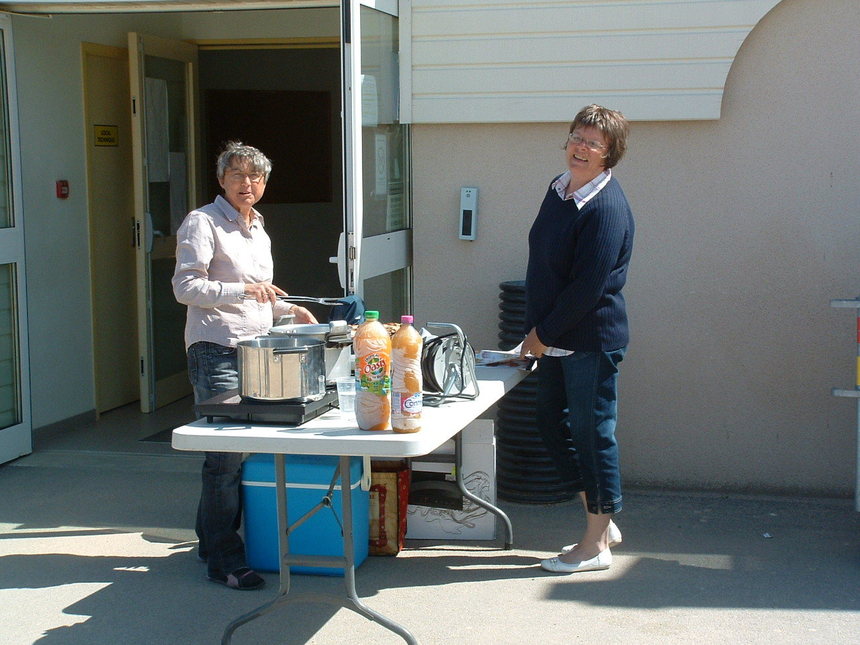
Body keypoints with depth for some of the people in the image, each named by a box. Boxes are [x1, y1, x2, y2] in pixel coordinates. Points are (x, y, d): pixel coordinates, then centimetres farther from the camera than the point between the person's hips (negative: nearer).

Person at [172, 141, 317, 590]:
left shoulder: (258, 231, 21)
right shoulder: (202, 223, -4)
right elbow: (186, 287, -13)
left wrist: (288, 309, 17)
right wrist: (242, 290, -23)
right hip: (217, 350, -8)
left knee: (240, 451, 7)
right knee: (226, 455, -8)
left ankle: (212, 542, 21)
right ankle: (224, 561, -1)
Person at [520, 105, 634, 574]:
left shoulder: (607, 208, -17)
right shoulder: (559, 189, 10)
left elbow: (588, 287, -21)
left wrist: (545, 333, -13)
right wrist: (534, 329, 10)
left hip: (591, 338, -9)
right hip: (554, 337, 10)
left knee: (592, 432, 0)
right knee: (552, 424, 15)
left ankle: (596, 545, 12)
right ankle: (602, 522, 29)